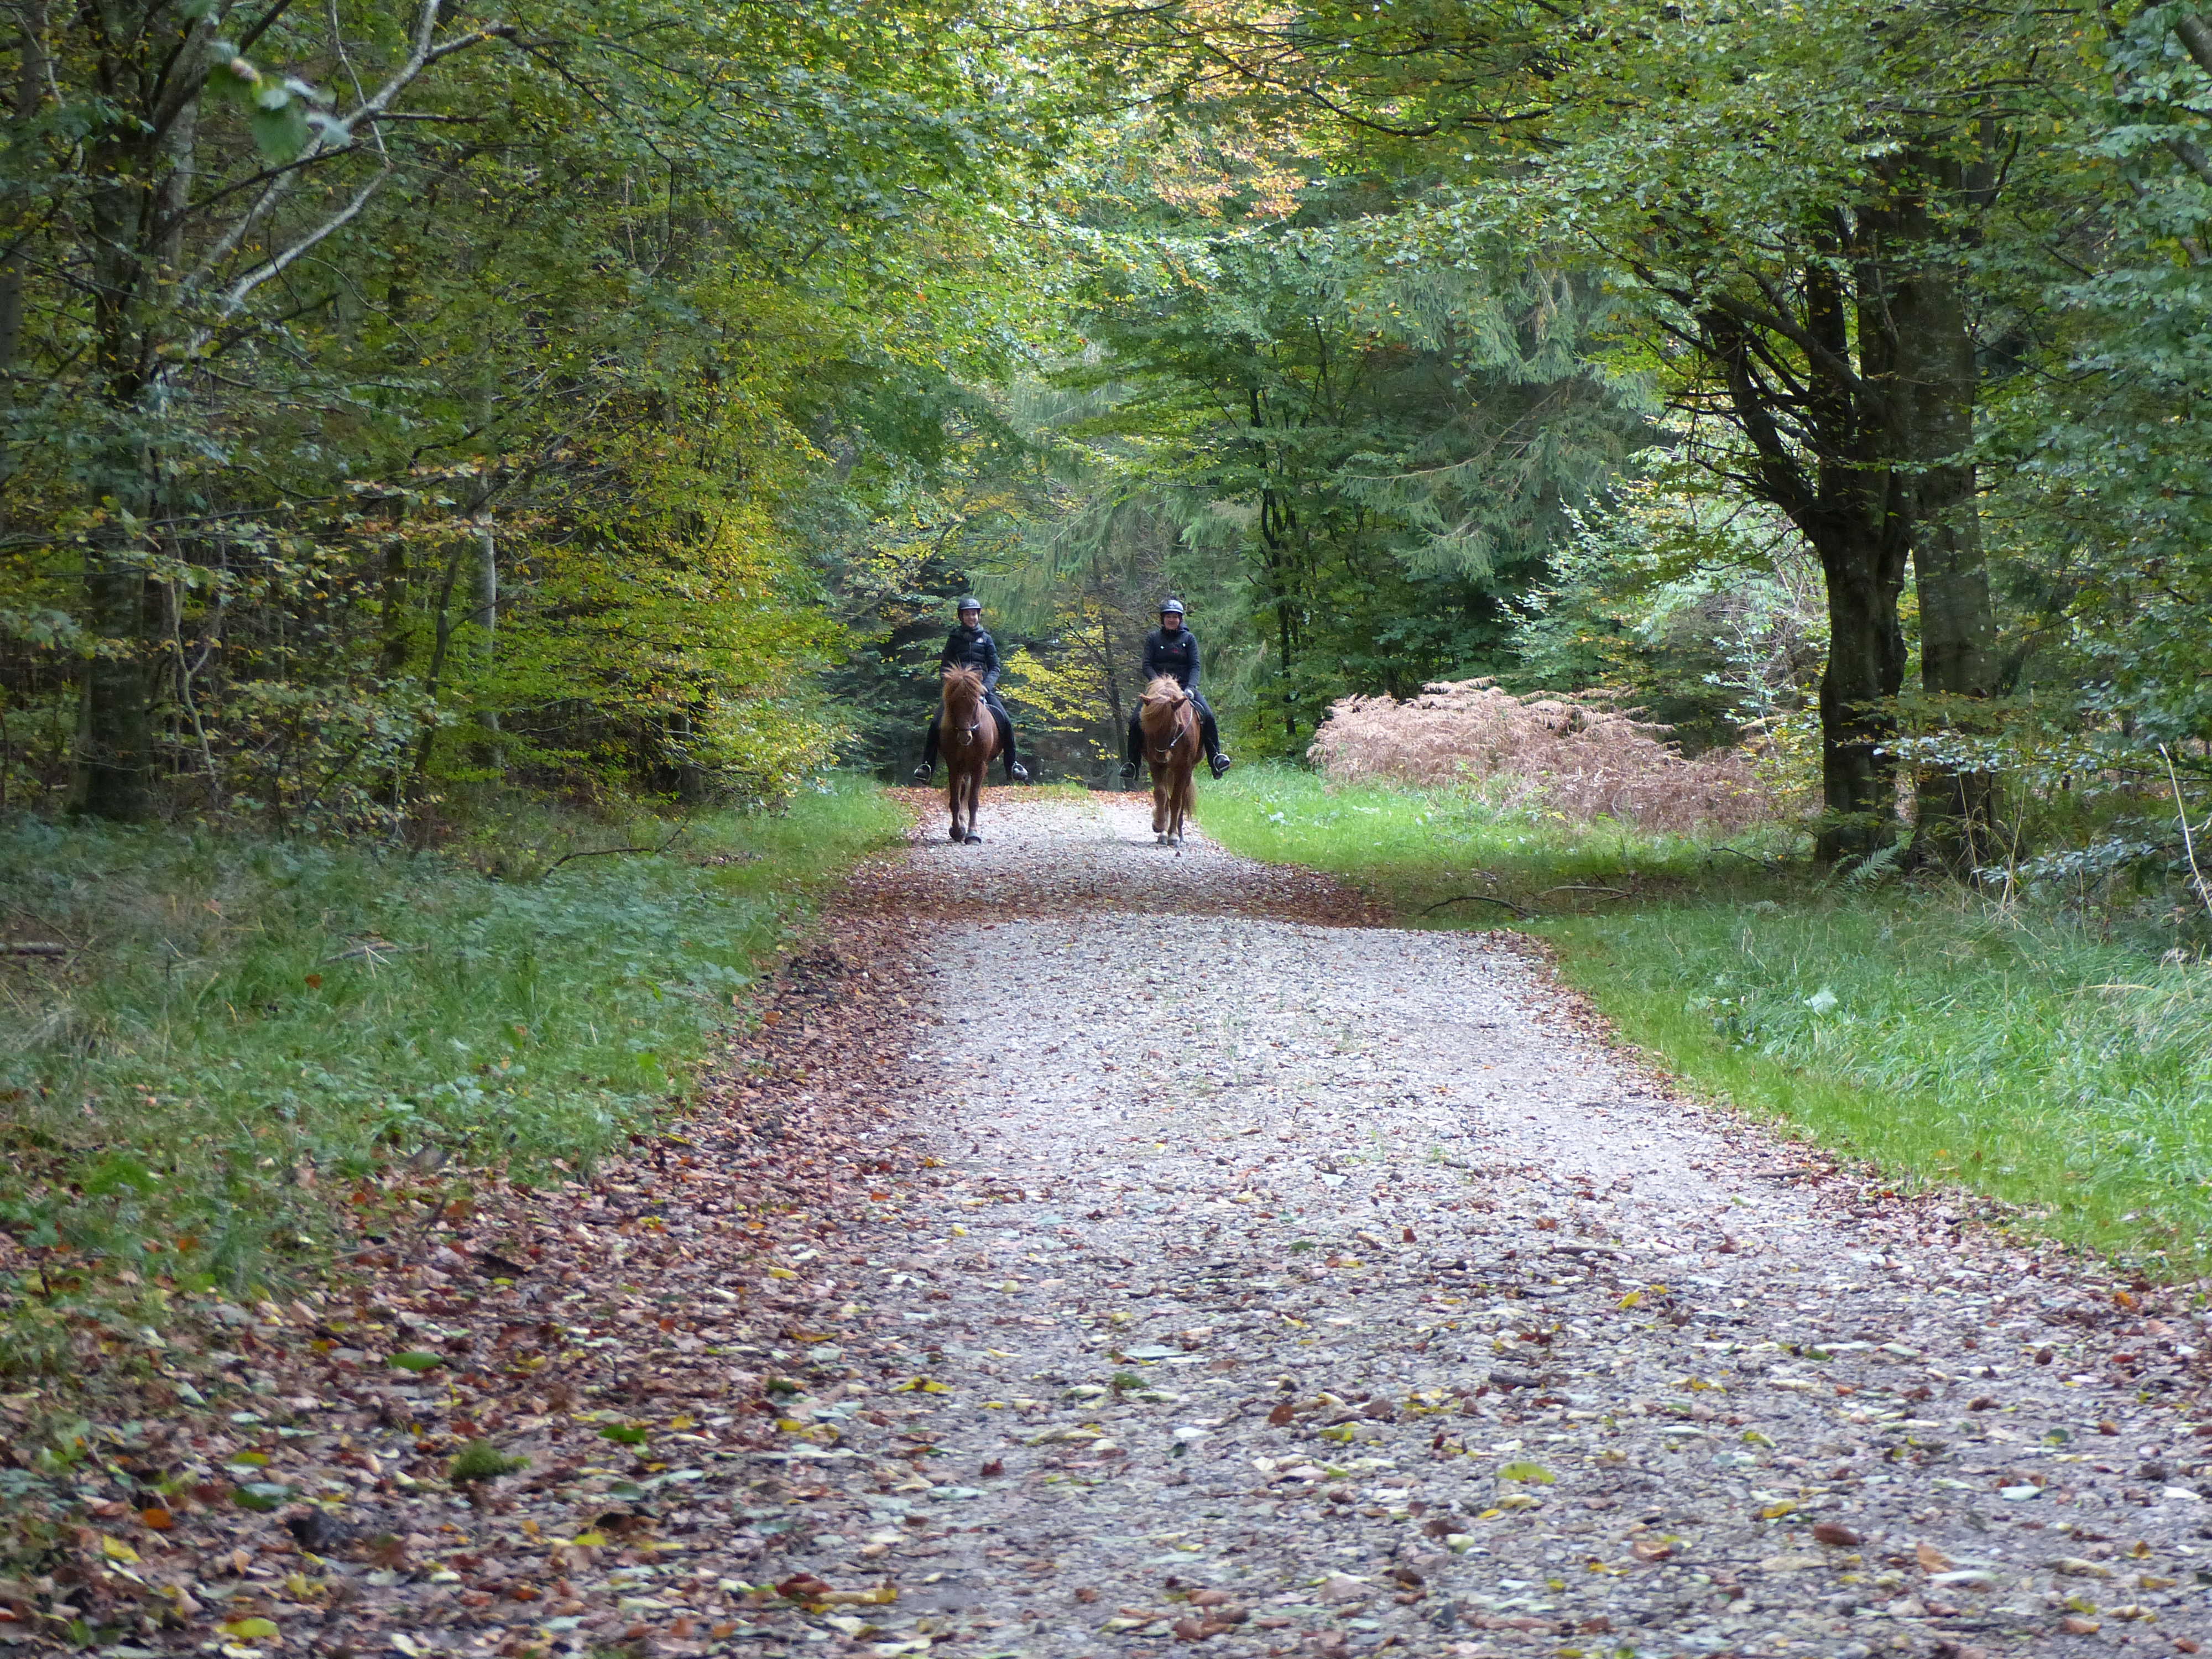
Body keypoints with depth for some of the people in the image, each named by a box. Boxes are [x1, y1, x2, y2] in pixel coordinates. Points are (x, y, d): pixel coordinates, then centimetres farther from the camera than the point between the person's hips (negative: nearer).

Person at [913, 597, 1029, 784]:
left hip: (983, 687, 0)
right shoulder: (954, 639, 10)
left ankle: (1013, 767, -6)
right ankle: (927, 765, -9)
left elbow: (995, 668, 6)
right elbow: (944, 667, 8)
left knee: (1005, 721, -17)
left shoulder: (986, 639, 10)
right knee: (936, 723, -18)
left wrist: (986, 686, -12)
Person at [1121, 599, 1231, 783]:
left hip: (1184, 686, 0)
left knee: (1207, 716, -22)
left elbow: (1195, 666, -1)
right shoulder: (1153, 638, 7)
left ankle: (1216, 757, -14)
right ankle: (1131, 763, -8)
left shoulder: (1189, 638, 7)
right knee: (1136, 721, -18)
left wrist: (1191, 687, -19)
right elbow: (1147, 665, -1)